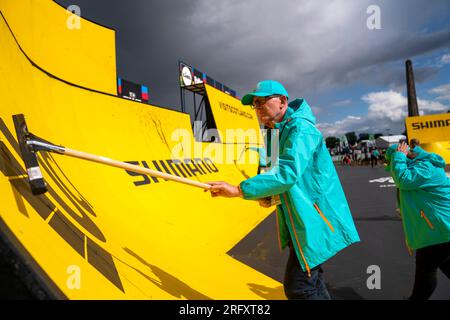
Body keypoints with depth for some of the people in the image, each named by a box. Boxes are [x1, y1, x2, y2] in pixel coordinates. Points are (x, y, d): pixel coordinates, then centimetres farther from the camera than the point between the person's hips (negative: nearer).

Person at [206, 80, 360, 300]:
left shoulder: (300, 128, -17)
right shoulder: (285, 131, 13)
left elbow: (287, 174, -31)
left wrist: (238, 190, -30)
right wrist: (270, 197, -1)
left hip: (314, 221, -10)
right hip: (304, 221, 10)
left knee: (298, 287, -5)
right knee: (311, 282, 21)